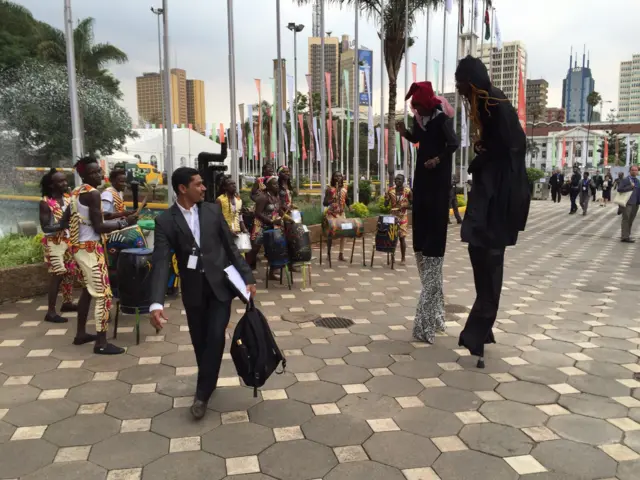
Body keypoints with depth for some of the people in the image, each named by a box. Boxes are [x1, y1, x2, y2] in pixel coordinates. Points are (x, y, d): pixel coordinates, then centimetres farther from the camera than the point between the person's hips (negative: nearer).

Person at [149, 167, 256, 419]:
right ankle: (208, 384, 36)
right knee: (200, 341, 12)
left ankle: (202, 393, 11)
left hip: (221, 284, 0)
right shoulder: (165, 221, -8)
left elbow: (231, 246, 3)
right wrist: (156, 303, -27)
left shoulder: (213, 210, -1)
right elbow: (160, 262, -16)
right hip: (193, 289, 0)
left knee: (215, 337, -5)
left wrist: (247, 277, -2)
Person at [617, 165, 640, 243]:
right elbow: (619, 189, -16)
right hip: (628, 203, -7)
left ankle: (626, 235, 21)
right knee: (626, 220, -6)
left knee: (631, 220, 12)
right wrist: (630, 187, -19)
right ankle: (625, 237, -6)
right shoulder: (626, 180, -6)